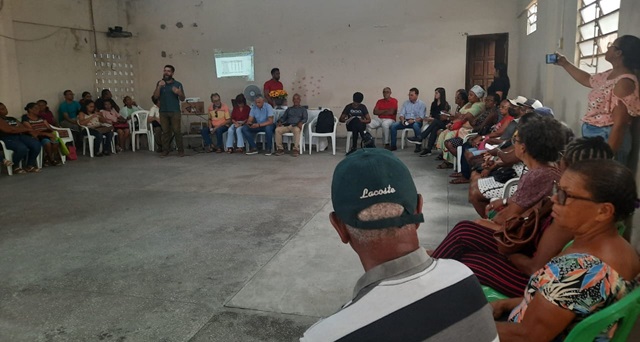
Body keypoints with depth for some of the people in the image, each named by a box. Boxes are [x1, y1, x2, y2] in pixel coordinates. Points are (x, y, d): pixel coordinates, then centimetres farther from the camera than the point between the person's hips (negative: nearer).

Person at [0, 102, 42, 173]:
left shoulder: (12, 119, 27)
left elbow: (22, 127, 18)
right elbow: (9, 129, -11)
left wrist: (31, 132, -5)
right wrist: (27, 129, -4)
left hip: (20, 135, 7)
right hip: (7, 139, -7)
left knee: (36, 145, -22)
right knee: (22, 148, -37)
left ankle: (30, 166, -9)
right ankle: (15, 167, -10)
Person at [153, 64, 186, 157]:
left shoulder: (178, 84, 4)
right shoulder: (160, 83, 9)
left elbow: (182, 99, 5)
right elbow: (156, 96, -1)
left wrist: (179, 93, -15)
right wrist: (159, 87, -15)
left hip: (175, 112, -2)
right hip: (163, 112, 2)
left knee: (177, 131, -6)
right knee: (165, 131, 1)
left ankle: (181, 150, -1)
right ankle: (165, 150, 5)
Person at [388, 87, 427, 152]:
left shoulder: (421, 104, 2)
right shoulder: (406, 103, 14)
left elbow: (421, 117, -8)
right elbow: (401, 114, 10)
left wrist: (414, 120, -26)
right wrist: (402, 120, -13)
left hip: (416, 121, -4)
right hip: (405, 121, 4)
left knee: (416, 126, -40)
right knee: (393, 126, -19)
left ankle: (418, 146, -29)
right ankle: (393, 145, -9)